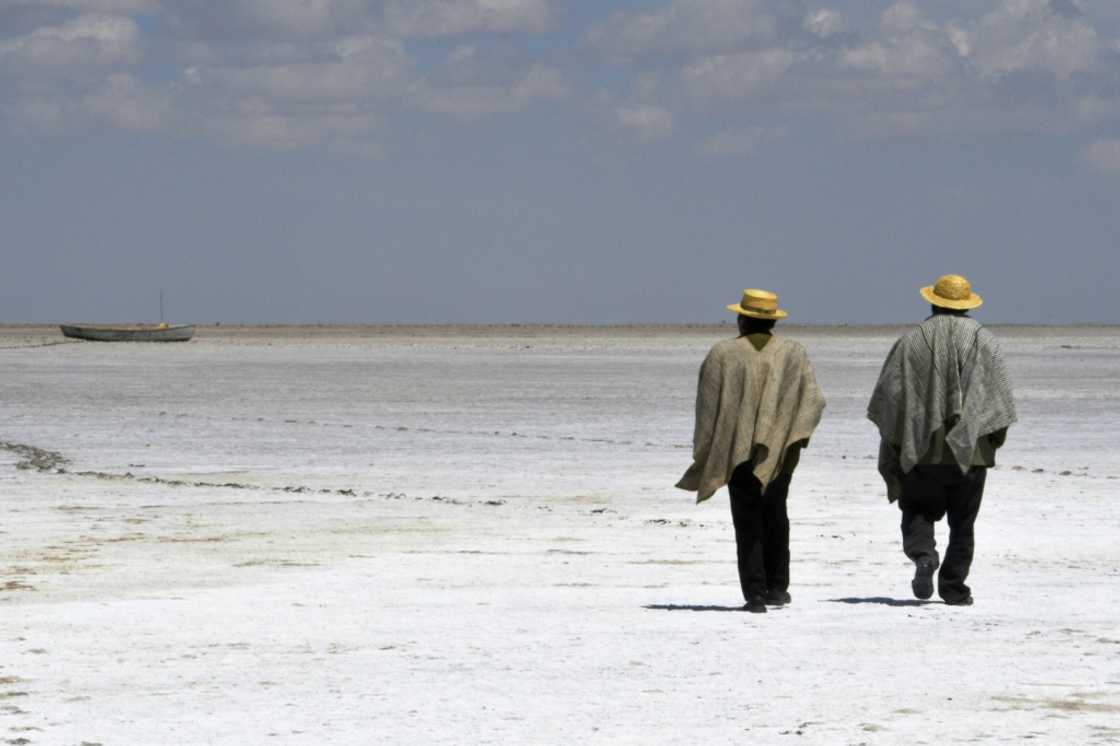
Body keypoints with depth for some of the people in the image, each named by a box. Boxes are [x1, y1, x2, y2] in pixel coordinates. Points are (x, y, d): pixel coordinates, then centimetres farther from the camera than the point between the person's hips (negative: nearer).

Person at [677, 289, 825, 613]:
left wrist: (704, 453, 1)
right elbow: (813, 400, -5)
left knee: (748, 522, 3)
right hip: (780, 452, 2)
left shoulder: (722, 354, -3)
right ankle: (777, 587, 20)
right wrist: (796, 436, -2)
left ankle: (755, 593, -7)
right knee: (775, 514, 19)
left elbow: (708, 408, -4)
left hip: (738, 449, -2)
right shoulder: (794, 353, 4)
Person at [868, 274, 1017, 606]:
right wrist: (993, 441, 13)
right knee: (962, 522, 10)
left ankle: (923, 554, -16)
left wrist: (893, 449, 9)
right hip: (970, 453, 1)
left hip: (922, 452, -1)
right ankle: (954, 587, 8)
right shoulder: (984, 341, 1)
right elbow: (1000, 398, -1)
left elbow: (888, 396, 0)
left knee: (918, 511, 11)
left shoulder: (910, 342, 0)